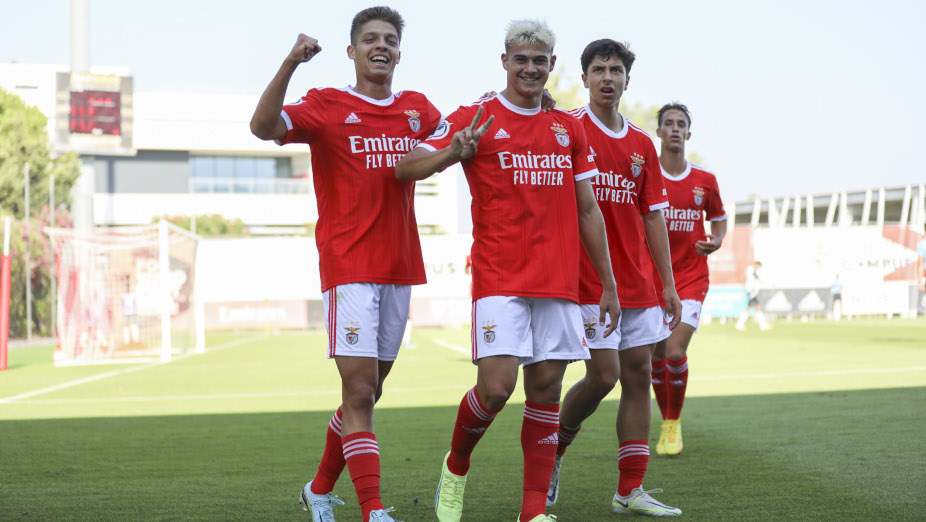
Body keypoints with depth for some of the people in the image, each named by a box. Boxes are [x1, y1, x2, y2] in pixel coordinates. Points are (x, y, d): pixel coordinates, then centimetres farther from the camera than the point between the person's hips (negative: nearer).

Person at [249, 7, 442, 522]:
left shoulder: (417, 108, 13)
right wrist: (290, 64, -31)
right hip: (348, 266, -5)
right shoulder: (327, 105, -2)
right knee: (360, 391, -12)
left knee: (367, 393, 13)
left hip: (400, 267, 6)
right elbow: (264, 126, -18)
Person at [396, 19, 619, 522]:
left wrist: (608, 284, 14)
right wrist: (452, 153, -26)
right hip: (500, 278, -4)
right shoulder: (473, 119, 1)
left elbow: (588, 212, 16)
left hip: (559, 281, 4)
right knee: (496, 387, -14)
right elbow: (405, 168, -6)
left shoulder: (569, 129, 14)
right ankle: (455, 467, 15)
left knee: (546, 390, 3)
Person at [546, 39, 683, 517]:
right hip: (586, 279, -6)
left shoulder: (641, 145, 12)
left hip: (637, 282, 6)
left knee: (638, 375, 3)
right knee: (604, 375, -11)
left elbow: (653, 215, 14)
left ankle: (630, 491, 8)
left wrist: (668, 283, 11)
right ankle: (554, 447, 16)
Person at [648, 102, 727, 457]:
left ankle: (675, 422, 7)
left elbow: (719, 217, 17)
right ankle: (666, 423, 25)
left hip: (691, 278, 0)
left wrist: (717, 241, -3)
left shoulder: (705, 181, 4)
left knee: (675, 352, -15)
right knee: (656, 357, 3)